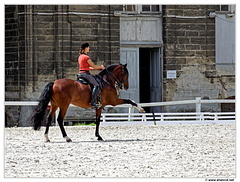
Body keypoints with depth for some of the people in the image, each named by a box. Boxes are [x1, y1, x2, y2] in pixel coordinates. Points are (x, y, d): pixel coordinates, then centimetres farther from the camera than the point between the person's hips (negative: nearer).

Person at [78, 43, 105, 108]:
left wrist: (98, 68, 22)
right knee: (96, 86, -19)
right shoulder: (86, 57, -13)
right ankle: (93, 102, -32)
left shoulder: (80, 56, 16)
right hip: (86, 74, -10)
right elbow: (94, 66, -8)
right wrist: (101, 67, 11)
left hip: (81, 73, 10)